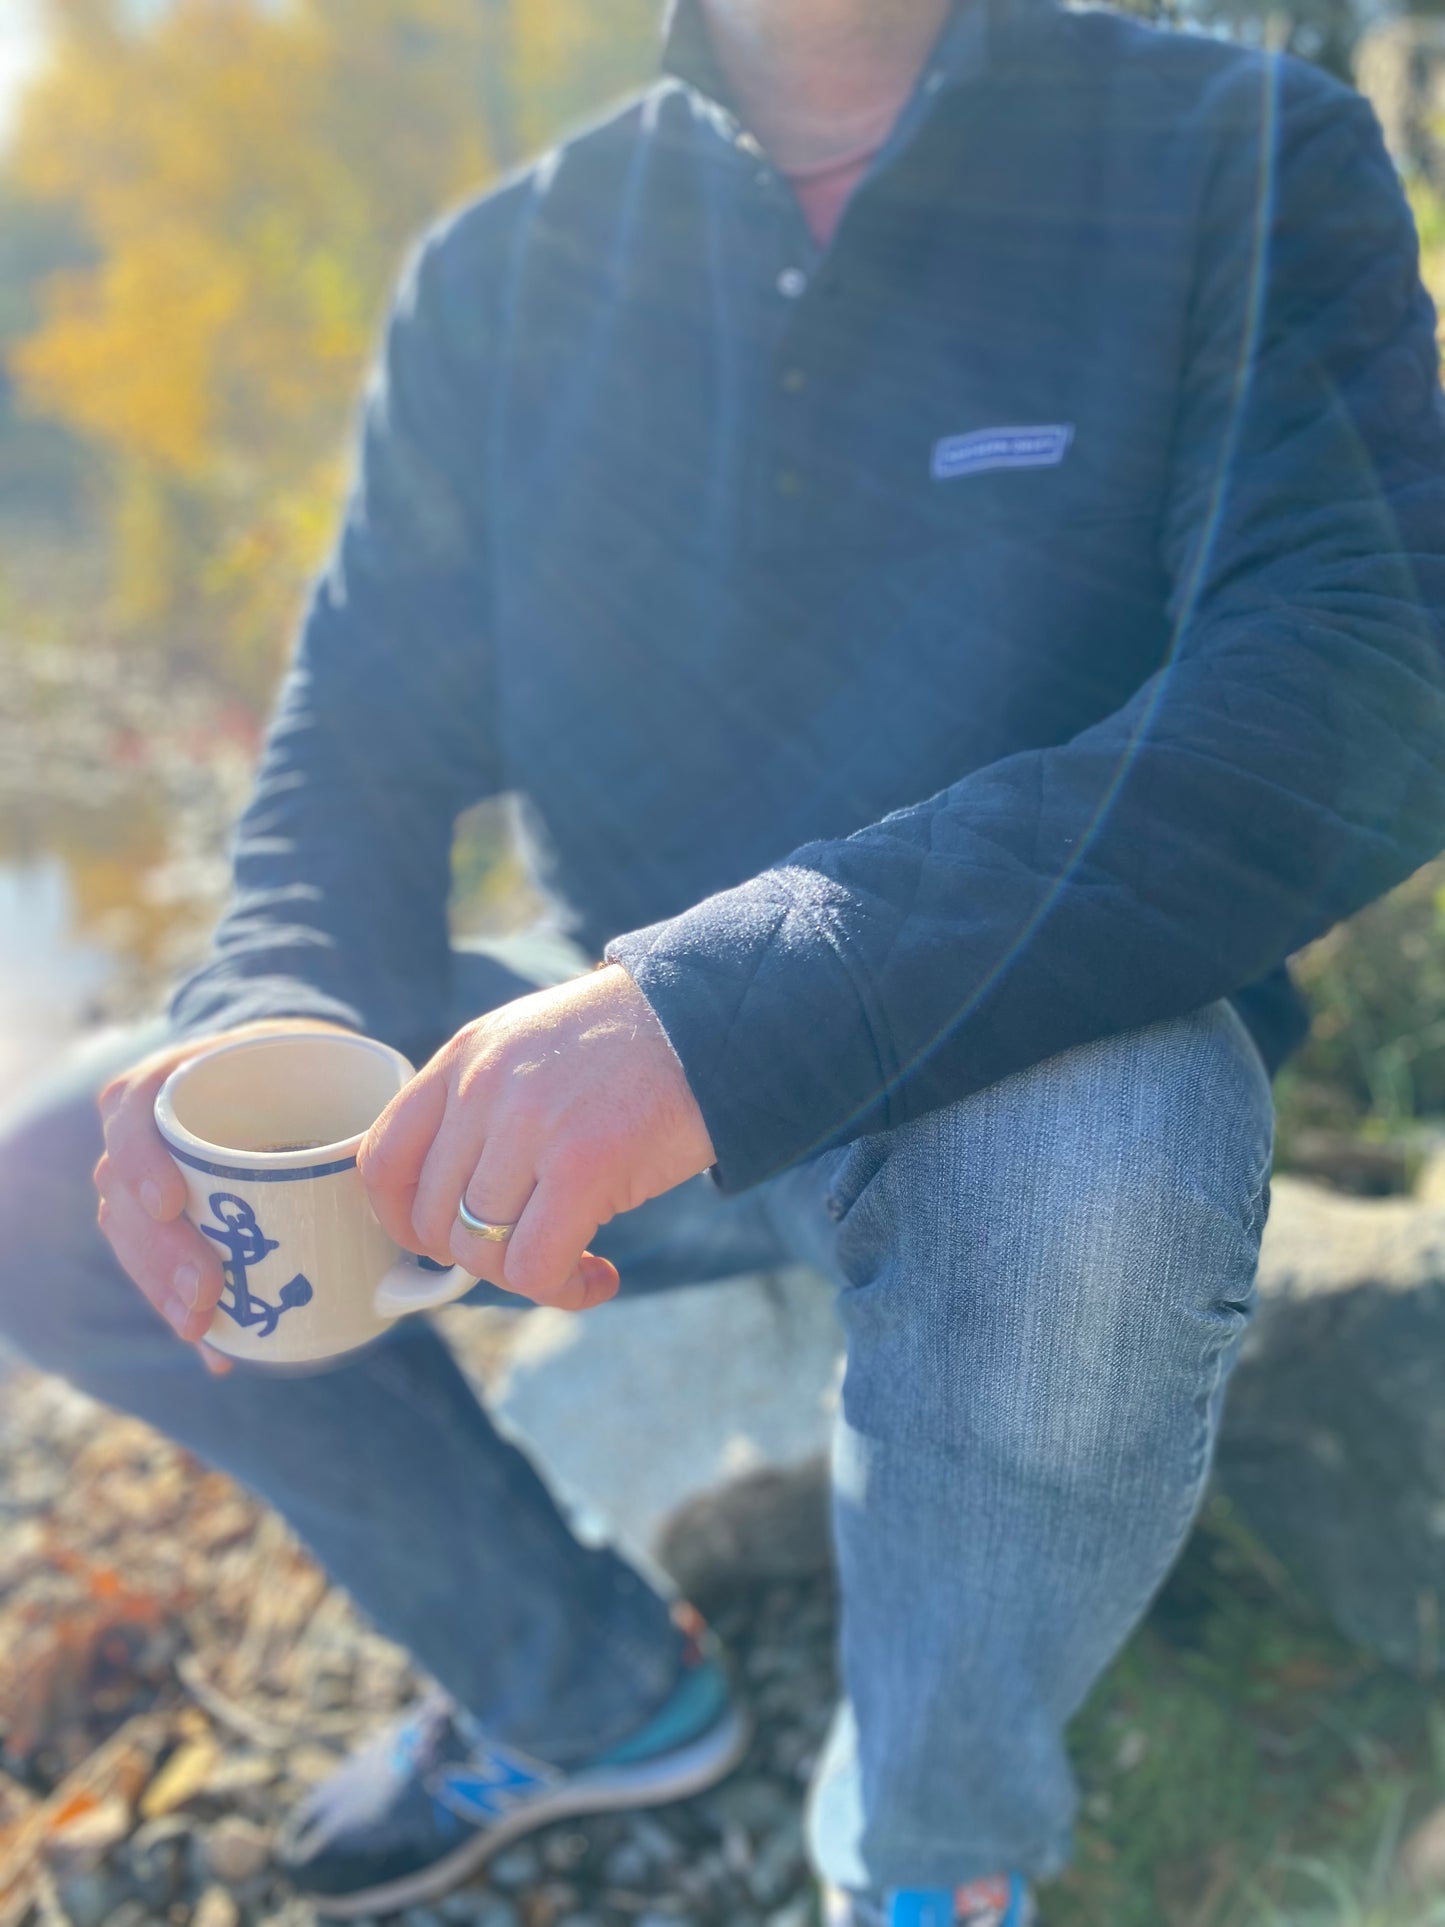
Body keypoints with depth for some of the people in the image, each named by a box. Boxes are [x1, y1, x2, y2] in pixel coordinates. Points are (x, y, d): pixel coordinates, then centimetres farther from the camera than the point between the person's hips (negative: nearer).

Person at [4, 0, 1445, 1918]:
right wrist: (270, 1025, -22)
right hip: (617, 1075, 4)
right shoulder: (501, 268, 3)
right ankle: (591, 1692, 15)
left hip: (1041, 1051, -3)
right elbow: (367, 737, 1)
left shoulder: (1242, 161, -9)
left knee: (1099, 1157, -38)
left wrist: (741, 1005, -38)